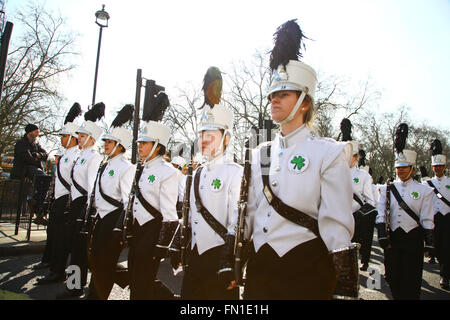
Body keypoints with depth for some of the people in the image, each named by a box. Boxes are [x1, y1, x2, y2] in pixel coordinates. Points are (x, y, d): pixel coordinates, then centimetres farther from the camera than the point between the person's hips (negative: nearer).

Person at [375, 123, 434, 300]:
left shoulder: (423, 190, 2)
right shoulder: (387, 189, 6)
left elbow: (427, 220, 1)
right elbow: (381, 215, 1)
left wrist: (428, 243, -2)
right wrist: (383, 236, -8)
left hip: (413, 239, -2)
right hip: (392, 237, 2)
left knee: (411, 279, 3)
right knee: (392, 277, 9)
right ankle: (396, 297, 26)